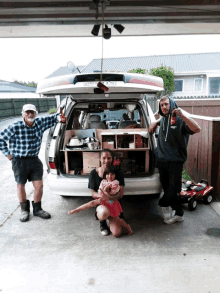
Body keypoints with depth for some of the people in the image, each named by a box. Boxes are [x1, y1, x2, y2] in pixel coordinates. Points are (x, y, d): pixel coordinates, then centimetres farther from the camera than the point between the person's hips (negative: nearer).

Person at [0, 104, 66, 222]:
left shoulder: (40, 123, -2)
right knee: (21, 186, 12)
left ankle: (37, 209, 27)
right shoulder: (15, 127, -14)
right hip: (19, 161, -3)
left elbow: (52, 118, 11)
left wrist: (60, 117, -11)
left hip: (35, 160, 3)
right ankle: (24, 210, 34)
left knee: (39, 186, 3)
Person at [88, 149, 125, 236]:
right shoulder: (94, 173, -4)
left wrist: (111, 198, -30)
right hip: (101, 203, -1)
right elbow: (93, 193, -3)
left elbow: (121, 193, -8)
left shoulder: (118, 173, -4)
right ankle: (102, 223, 2)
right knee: (104, 212, -39)